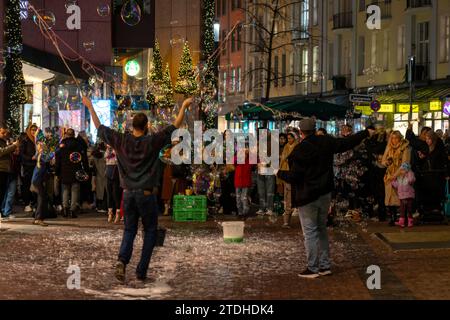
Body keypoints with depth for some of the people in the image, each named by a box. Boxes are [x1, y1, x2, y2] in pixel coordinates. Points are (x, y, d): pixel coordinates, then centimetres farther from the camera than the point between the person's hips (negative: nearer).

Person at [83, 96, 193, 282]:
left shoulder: (121, 141, -1)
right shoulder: (152, 142, -9)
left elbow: (100, 127, 8)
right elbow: (175, 127, -6)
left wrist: (90, 107, 18)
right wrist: (184, 106, 2)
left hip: (128, 193, 3)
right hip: (147, 194, -3)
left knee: (129, 230, 14)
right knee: (150, 232, 10)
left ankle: (122, 260, -11)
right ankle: (142, 272, 6)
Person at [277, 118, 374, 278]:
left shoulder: (300, 150, -17)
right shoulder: (326, 142, -1)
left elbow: (294, 176, -16)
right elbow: (347, 142, 11)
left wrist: (279, 173, 2)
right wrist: (366, 133, 25)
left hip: (307, 197, -7)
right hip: (325, 193, 7)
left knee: (310, 232, 0)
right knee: (321, 229, 17)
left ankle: (313, 268, 3)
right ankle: (325, 265, 20)